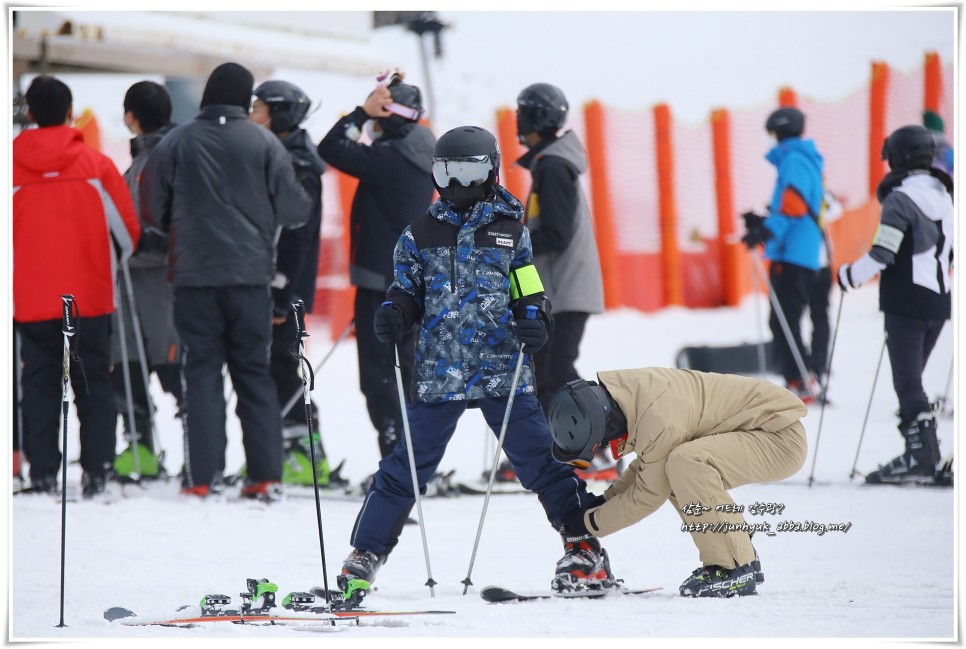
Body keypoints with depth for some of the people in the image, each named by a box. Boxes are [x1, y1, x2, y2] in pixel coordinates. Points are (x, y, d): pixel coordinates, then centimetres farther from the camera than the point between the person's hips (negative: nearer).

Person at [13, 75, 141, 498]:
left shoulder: (12, 168, -3)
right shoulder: (96, 165, -4)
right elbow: (127, 230, 0)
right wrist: (110, 268, 19)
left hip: (31, 300, 1)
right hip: (90, 298, 0)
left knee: (39, 386, 7)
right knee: (93, 385, 7)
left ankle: (42, 474, 2)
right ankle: (96, 471, 1)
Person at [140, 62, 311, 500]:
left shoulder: (175, 144, 0)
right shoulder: (264, 144, -1)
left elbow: (152, 210, 4)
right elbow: (294, 209, 0)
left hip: (194, 275, 0)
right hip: (250, 275, 0)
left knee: (201, 373, 3)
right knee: (254, 373, 7)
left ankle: (202, 477, -4)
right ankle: (265, 475, 3)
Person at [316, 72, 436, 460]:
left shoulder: (389, 158, -18)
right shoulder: (418, 157, 9)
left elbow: (331, 150, -18)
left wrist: (362, 112, -12)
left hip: (382, 281, -9)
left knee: (379, 373, -5)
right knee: (407, 367, 15)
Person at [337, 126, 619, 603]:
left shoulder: (510, 229, 8)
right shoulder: (422, 233, 10)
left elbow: (529, 291, 13)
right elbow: (407, 288, 15)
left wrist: (534, 322, -7)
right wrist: (392, 314, -6)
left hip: (503, 371, -1)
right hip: (438, 374, 1)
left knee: (540, 460, -2)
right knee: (406, 468, 0)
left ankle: (583, 546, 6)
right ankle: (366, 553, 9)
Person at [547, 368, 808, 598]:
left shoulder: (660, 423, -29)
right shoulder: (629, 390, -1)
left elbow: (648, 496, -16)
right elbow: (648, 463, 16)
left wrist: (589, 523, -6)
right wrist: (605, 499, 8)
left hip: (784, 438, -10)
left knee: (685, 463, -28)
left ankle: (736, 570, -19)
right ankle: (744, 558, 10)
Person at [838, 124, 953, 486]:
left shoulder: (901, 199, -13)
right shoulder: (944, 196, 12)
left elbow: (882, 255, -19)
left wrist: (850, 275, -5)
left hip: (907, 303, -8)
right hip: (939, 303, 8)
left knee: (907, 381, -7)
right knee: (912, 378, 15)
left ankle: (919, 455, -14)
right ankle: (927, 455, 12)